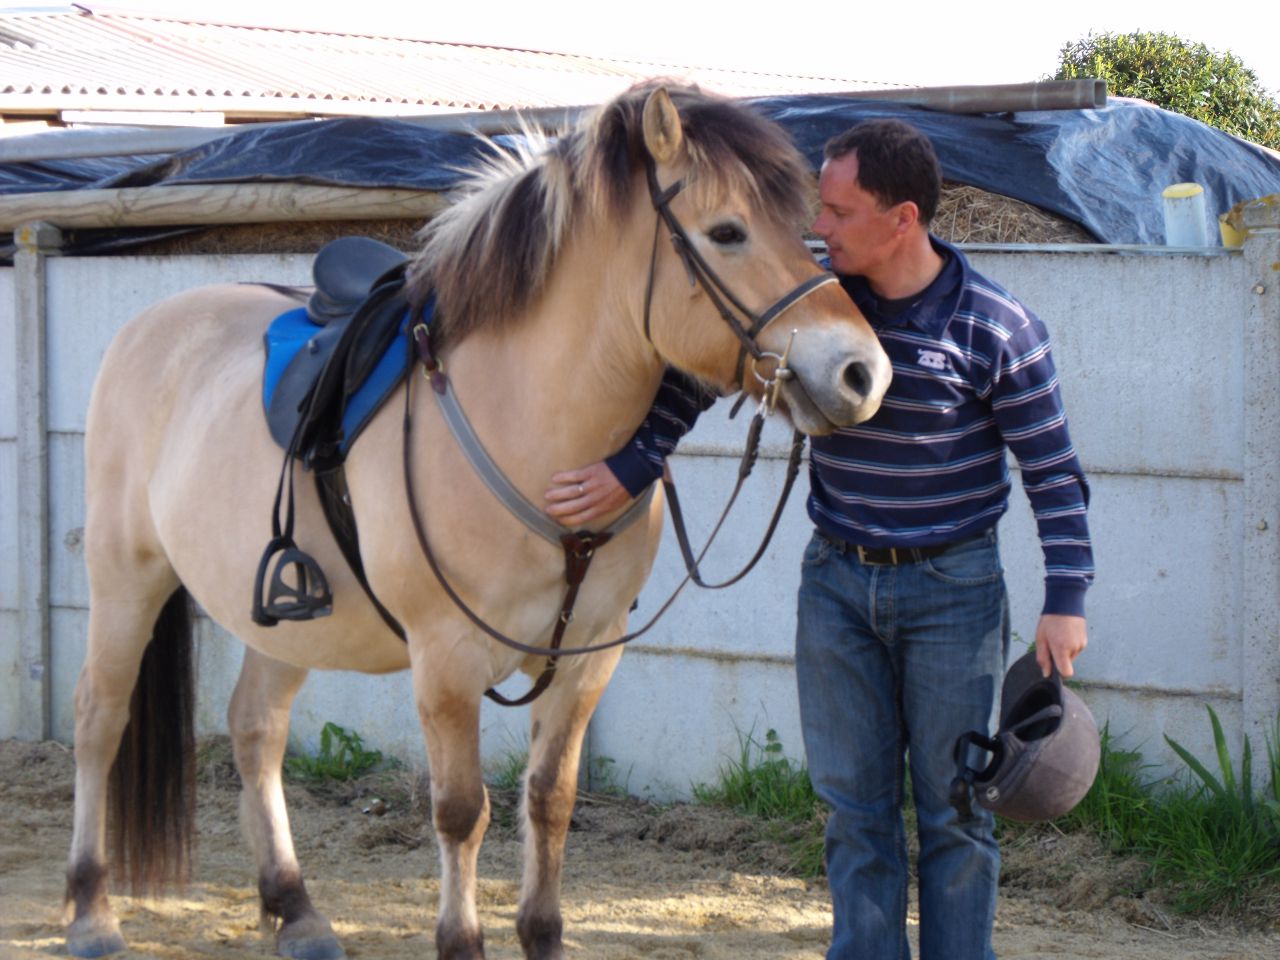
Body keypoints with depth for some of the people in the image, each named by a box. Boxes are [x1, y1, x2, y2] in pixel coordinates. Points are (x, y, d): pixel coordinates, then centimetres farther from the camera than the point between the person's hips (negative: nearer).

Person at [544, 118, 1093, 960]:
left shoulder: (996, 328, -14)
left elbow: (1053, 471, -8)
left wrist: (1066, 600, -12)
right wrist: (628, 471, 1)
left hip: (954, 586, -3)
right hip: (838, 582, 4)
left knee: (955, 808, 4)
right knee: (855, 805, 7)